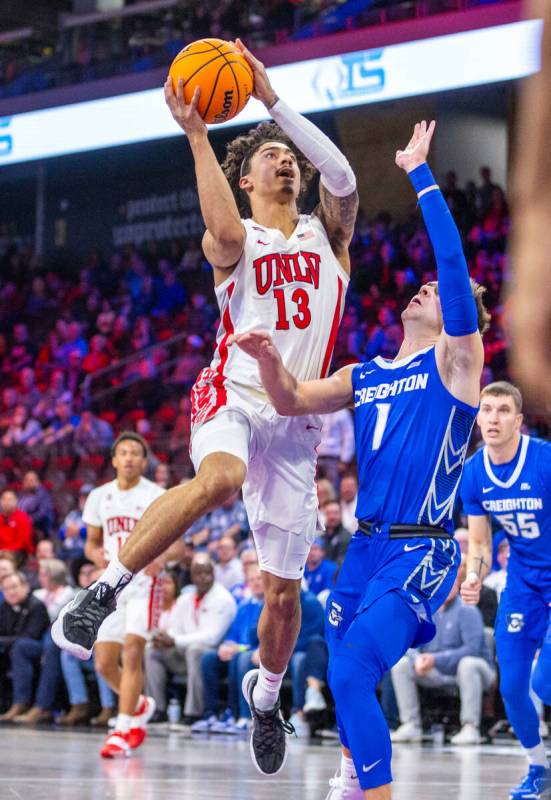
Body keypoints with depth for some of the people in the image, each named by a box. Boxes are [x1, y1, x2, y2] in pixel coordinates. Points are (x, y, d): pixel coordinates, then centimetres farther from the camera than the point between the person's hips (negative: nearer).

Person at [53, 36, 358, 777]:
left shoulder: (327, 237, 13)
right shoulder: (233, 240, 7)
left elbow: (345, 177, -8)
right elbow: (225, 233, -20)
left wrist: (272, 100, -11)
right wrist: (196, 133, -21)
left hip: (294, 419, 3)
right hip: (232, 396, -3)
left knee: (285, 588, 5)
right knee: (220, 479, -40)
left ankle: (266, 695, 32)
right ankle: (104, 590, -33)